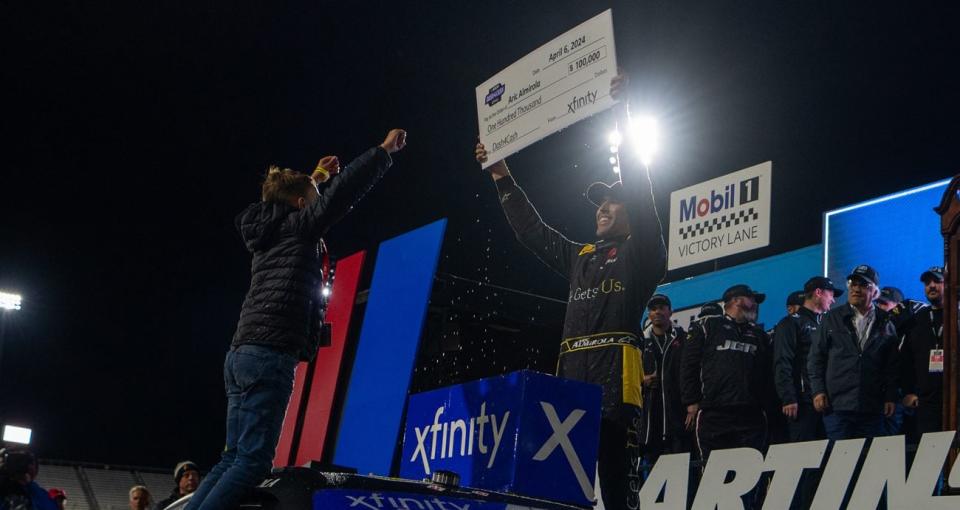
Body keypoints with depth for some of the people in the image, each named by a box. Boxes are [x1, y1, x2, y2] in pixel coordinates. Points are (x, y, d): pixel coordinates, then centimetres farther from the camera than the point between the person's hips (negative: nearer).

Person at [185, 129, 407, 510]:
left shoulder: (270, 231, 23)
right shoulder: (295, 227, 1)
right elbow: (343, 193, -4)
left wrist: (319, 177, 50)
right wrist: (384, 151, 5)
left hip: (243, 354, 9)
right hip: (269, 356, -9)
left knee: (234, 457, 9)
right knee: (253, 460, -12)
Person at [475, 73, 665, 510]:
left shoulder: (642, 253, 9)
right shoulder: (579, 257, 28)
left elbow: (639, 191, -1)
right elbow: (533, 232, 33)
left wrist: (621, 117, -5)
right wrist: (503, 180, 32)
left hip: (616, 377, -7)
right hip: (571, 376, 7)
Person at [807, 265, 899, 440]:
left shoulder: (885, 324, 10)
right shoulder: (832, 319, 8)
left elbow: (892, 366, 10)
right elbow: (816, 358, 6)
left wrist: (890, 397, 3)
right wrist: (818, 391, -2)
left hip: (872, 408, 1)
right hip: (837, 405, -1)